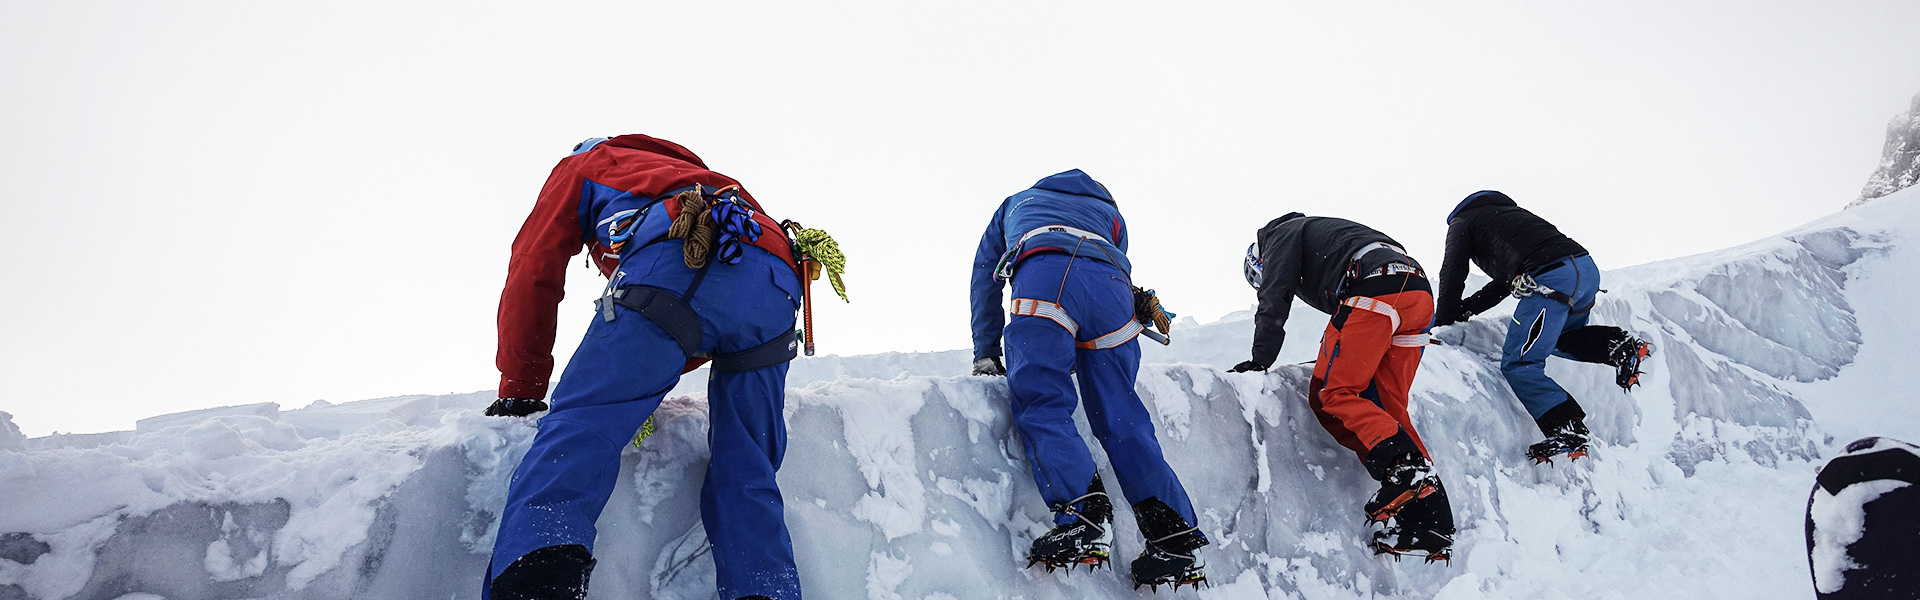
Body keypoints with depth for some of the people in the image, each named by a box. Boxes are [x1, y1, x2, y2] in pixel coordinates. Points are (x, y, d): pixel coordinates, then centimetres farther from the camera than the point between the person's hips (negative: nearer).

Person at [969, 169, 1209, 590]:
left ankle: (1082, 513, -29)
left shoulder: (1016, 202, 41)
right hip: (1112, 284, 3)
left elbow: (985, 275, 37)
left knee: (1040, 405, -8)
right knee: (1119, 416, 2)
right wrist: (1076, 360, 44)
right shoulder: (1110, 214, 42)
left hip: (1043, 275, -2)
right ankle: (1176, 538, -5)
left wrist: (985, 353, 39)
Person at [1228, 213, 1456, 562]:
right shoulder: (1322, 233, 40)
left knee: (1331, 394, -6)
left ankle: (1403, 466, -26)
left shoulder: (1280, 235, 17)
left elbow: (1274, 299, 5)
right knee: (1387, 409, 7)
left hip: (1374, 290, -8)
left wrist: (1261, 359, 9)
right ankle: (1430, 522, -3)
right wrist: (1336, 356, 43)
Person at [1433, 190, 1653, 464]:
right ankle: (1622, 346, 10)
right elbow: (1505, 282, 35)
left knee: (1518, 365, -5)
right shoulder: (1507, 211, 37)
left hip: (1551, 280, -8)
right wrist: (1464, 309, 34)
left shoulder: (1462, 222, 17)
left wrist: (1443, 320, 22)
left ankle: (1568, 432, -18)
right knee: (1559, 338, 33)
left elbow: (1452, 275, 11)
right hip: (1588, 267, 8)